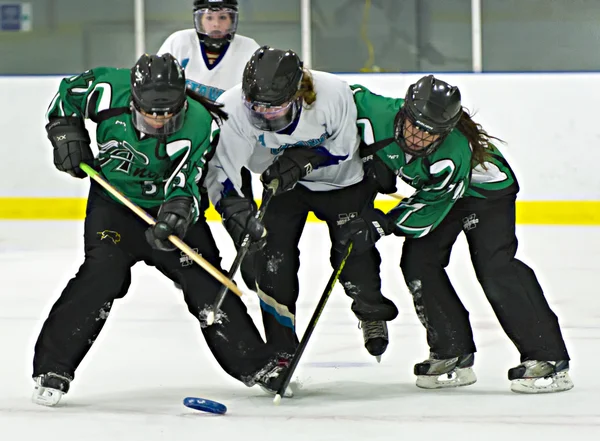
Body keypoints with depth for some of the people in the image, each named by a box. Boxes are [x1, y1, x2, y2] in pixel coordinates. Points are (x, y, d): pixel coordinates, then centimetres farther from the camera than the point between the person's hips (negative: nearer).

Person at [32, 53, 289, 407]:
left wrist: (179, 210, -50)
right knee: (103, 274, -21)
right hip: (113, 205, -1)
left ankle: (255, 365, 9)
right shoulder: (109, 89, -21)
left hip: (169, 208, 1)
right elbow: (68, 92, 0)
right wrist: (66, 132, -9)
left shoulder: (198, 125, -24)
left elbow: (184, 183, -30)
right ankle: (53, 368, -18)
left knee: (205, 280, -5)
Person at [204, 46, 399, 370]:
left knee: (354, 255, 1)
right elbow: (221, 168, -30)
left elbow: (343, 146, -19)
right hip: (283, 184, 1)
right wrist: (236, 210, -45)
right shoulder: (233, 107, -33)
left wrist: (303, 160, -33)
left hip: (342, 180, -1)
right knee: (272, 258, -10)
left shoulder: (333, 93, -35)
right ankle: (281, 352, 5)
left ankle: (372, 313, 35)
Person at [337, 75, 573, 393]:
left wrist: (380, 224, -35)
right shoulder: (382, 114, -30)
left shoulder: (452, 155, -41)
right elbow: (352, 96, -7)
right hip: (434, 187, 7)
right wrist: (373, 156, -8)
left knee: (494, 268, -21)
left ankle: (549, 359, -21)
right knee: (418, 262, -8)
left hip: (486, 190, -6)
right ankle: (454, 355, 3)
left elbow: (429, 211, -31)